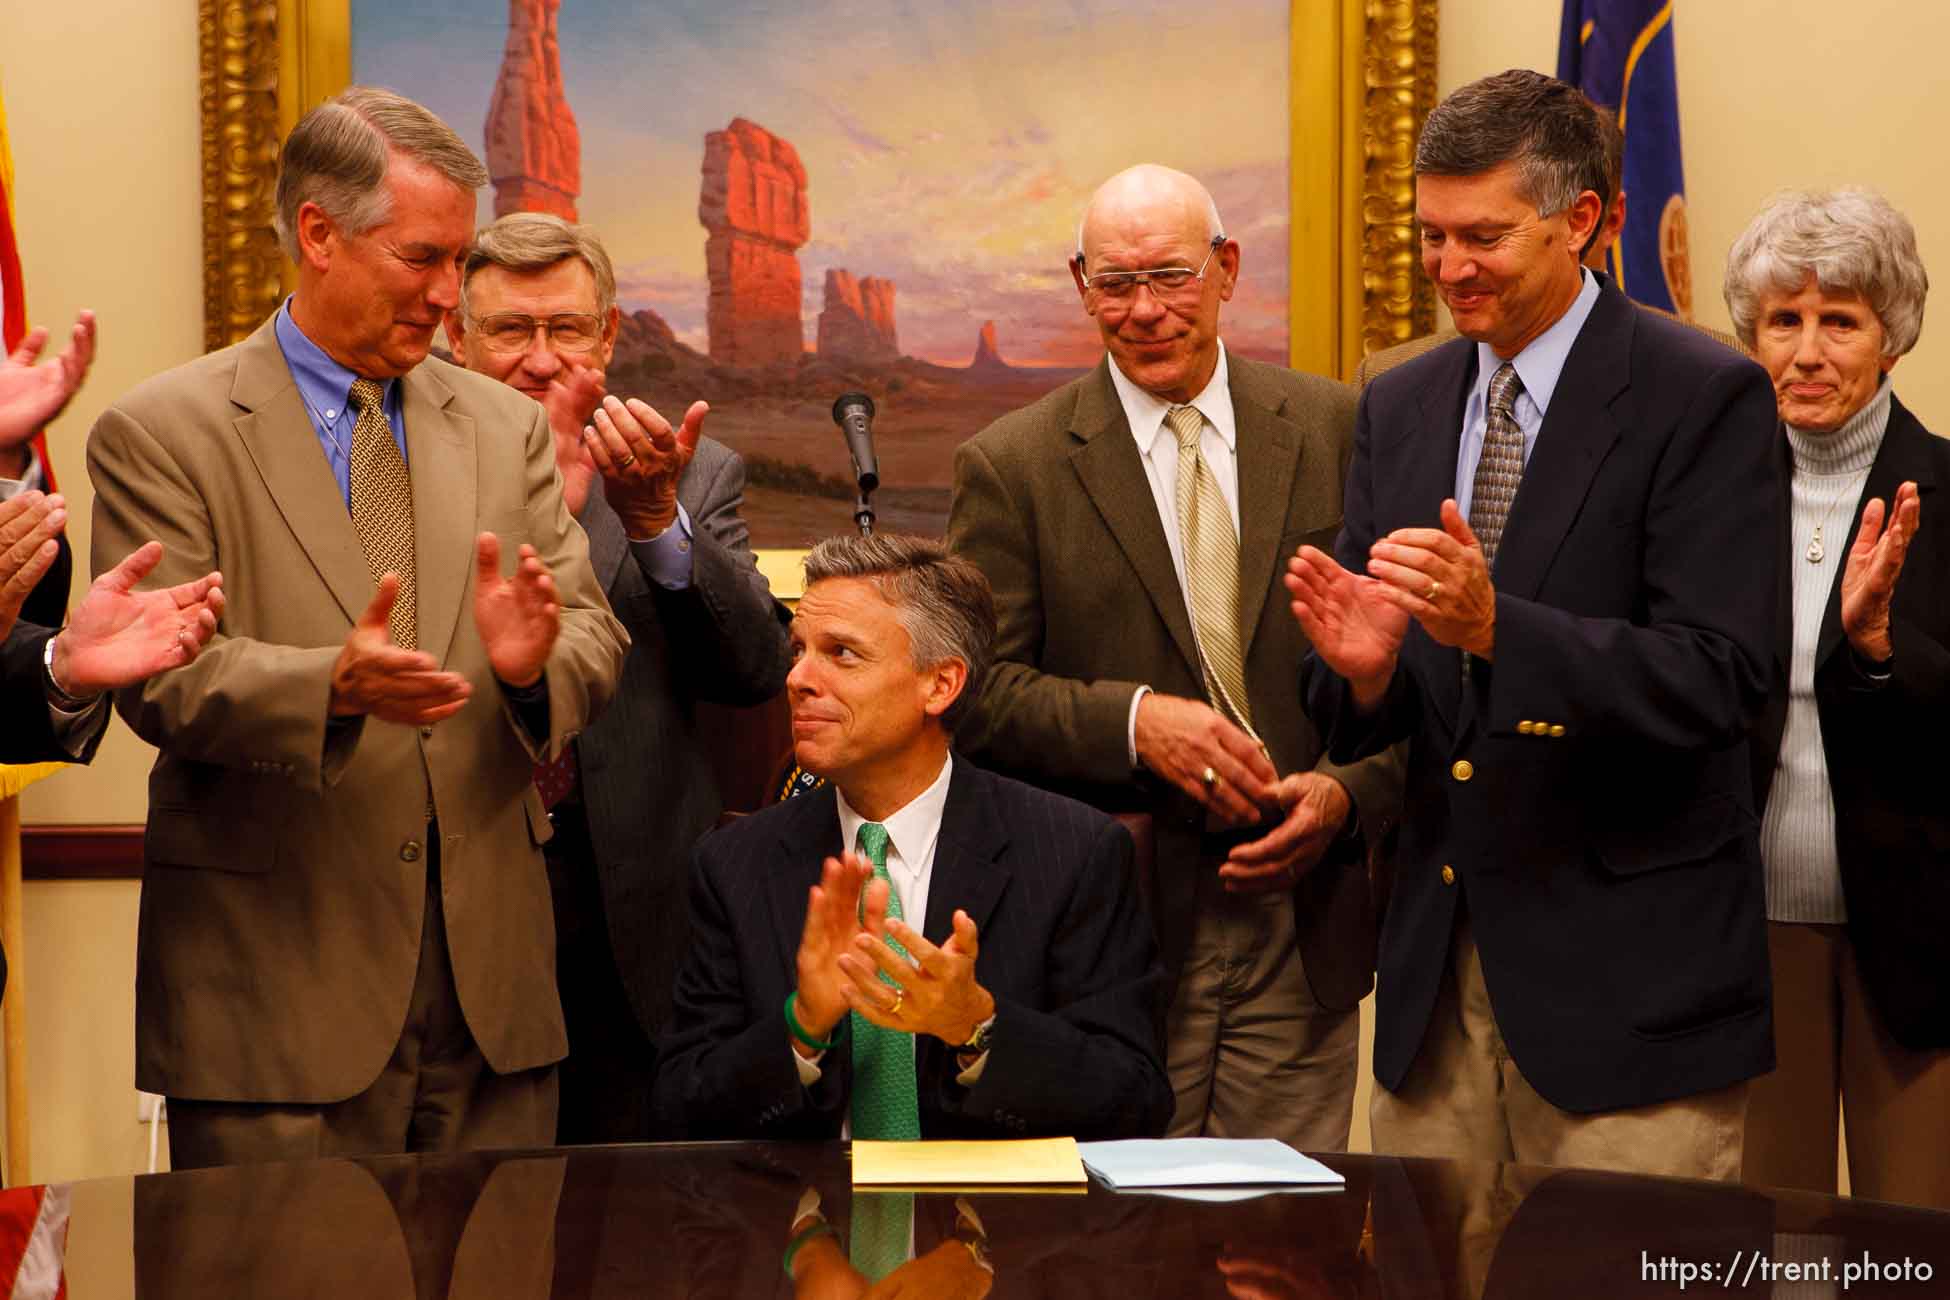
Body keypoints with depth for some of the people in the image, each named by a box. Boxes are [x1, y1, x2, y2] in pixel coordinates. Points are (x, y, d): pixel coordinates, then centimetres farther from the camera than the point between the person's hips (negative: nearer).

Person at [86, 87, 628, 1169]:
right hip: (278, 984, -4)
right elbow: (162, 679, -10)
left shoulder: (506, 427, 13)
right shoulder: (160, 433, -2)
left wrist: (535, 661, -18)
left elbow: (595, 639, 6)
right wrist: (333, 685, -28)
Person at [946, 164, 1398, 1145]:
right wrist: (1133, 720, -17)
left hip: (1304, 932, 2)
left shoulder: (1337, 431, 6)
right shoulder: (1011, 467, 1)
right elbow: (976, 691, -2)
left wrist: (1348, 791, -9)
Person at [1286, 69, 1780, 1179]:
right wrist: (1362, 667, -12)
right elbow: (1364, 731, 12)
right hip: (1439, 963, 6)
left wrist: (1495, 625, -28)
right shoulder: (1400, 409, 11)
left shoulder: (1704, 397, -7)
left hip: (1630, 972, -5)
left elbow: (1721, 679, -17)